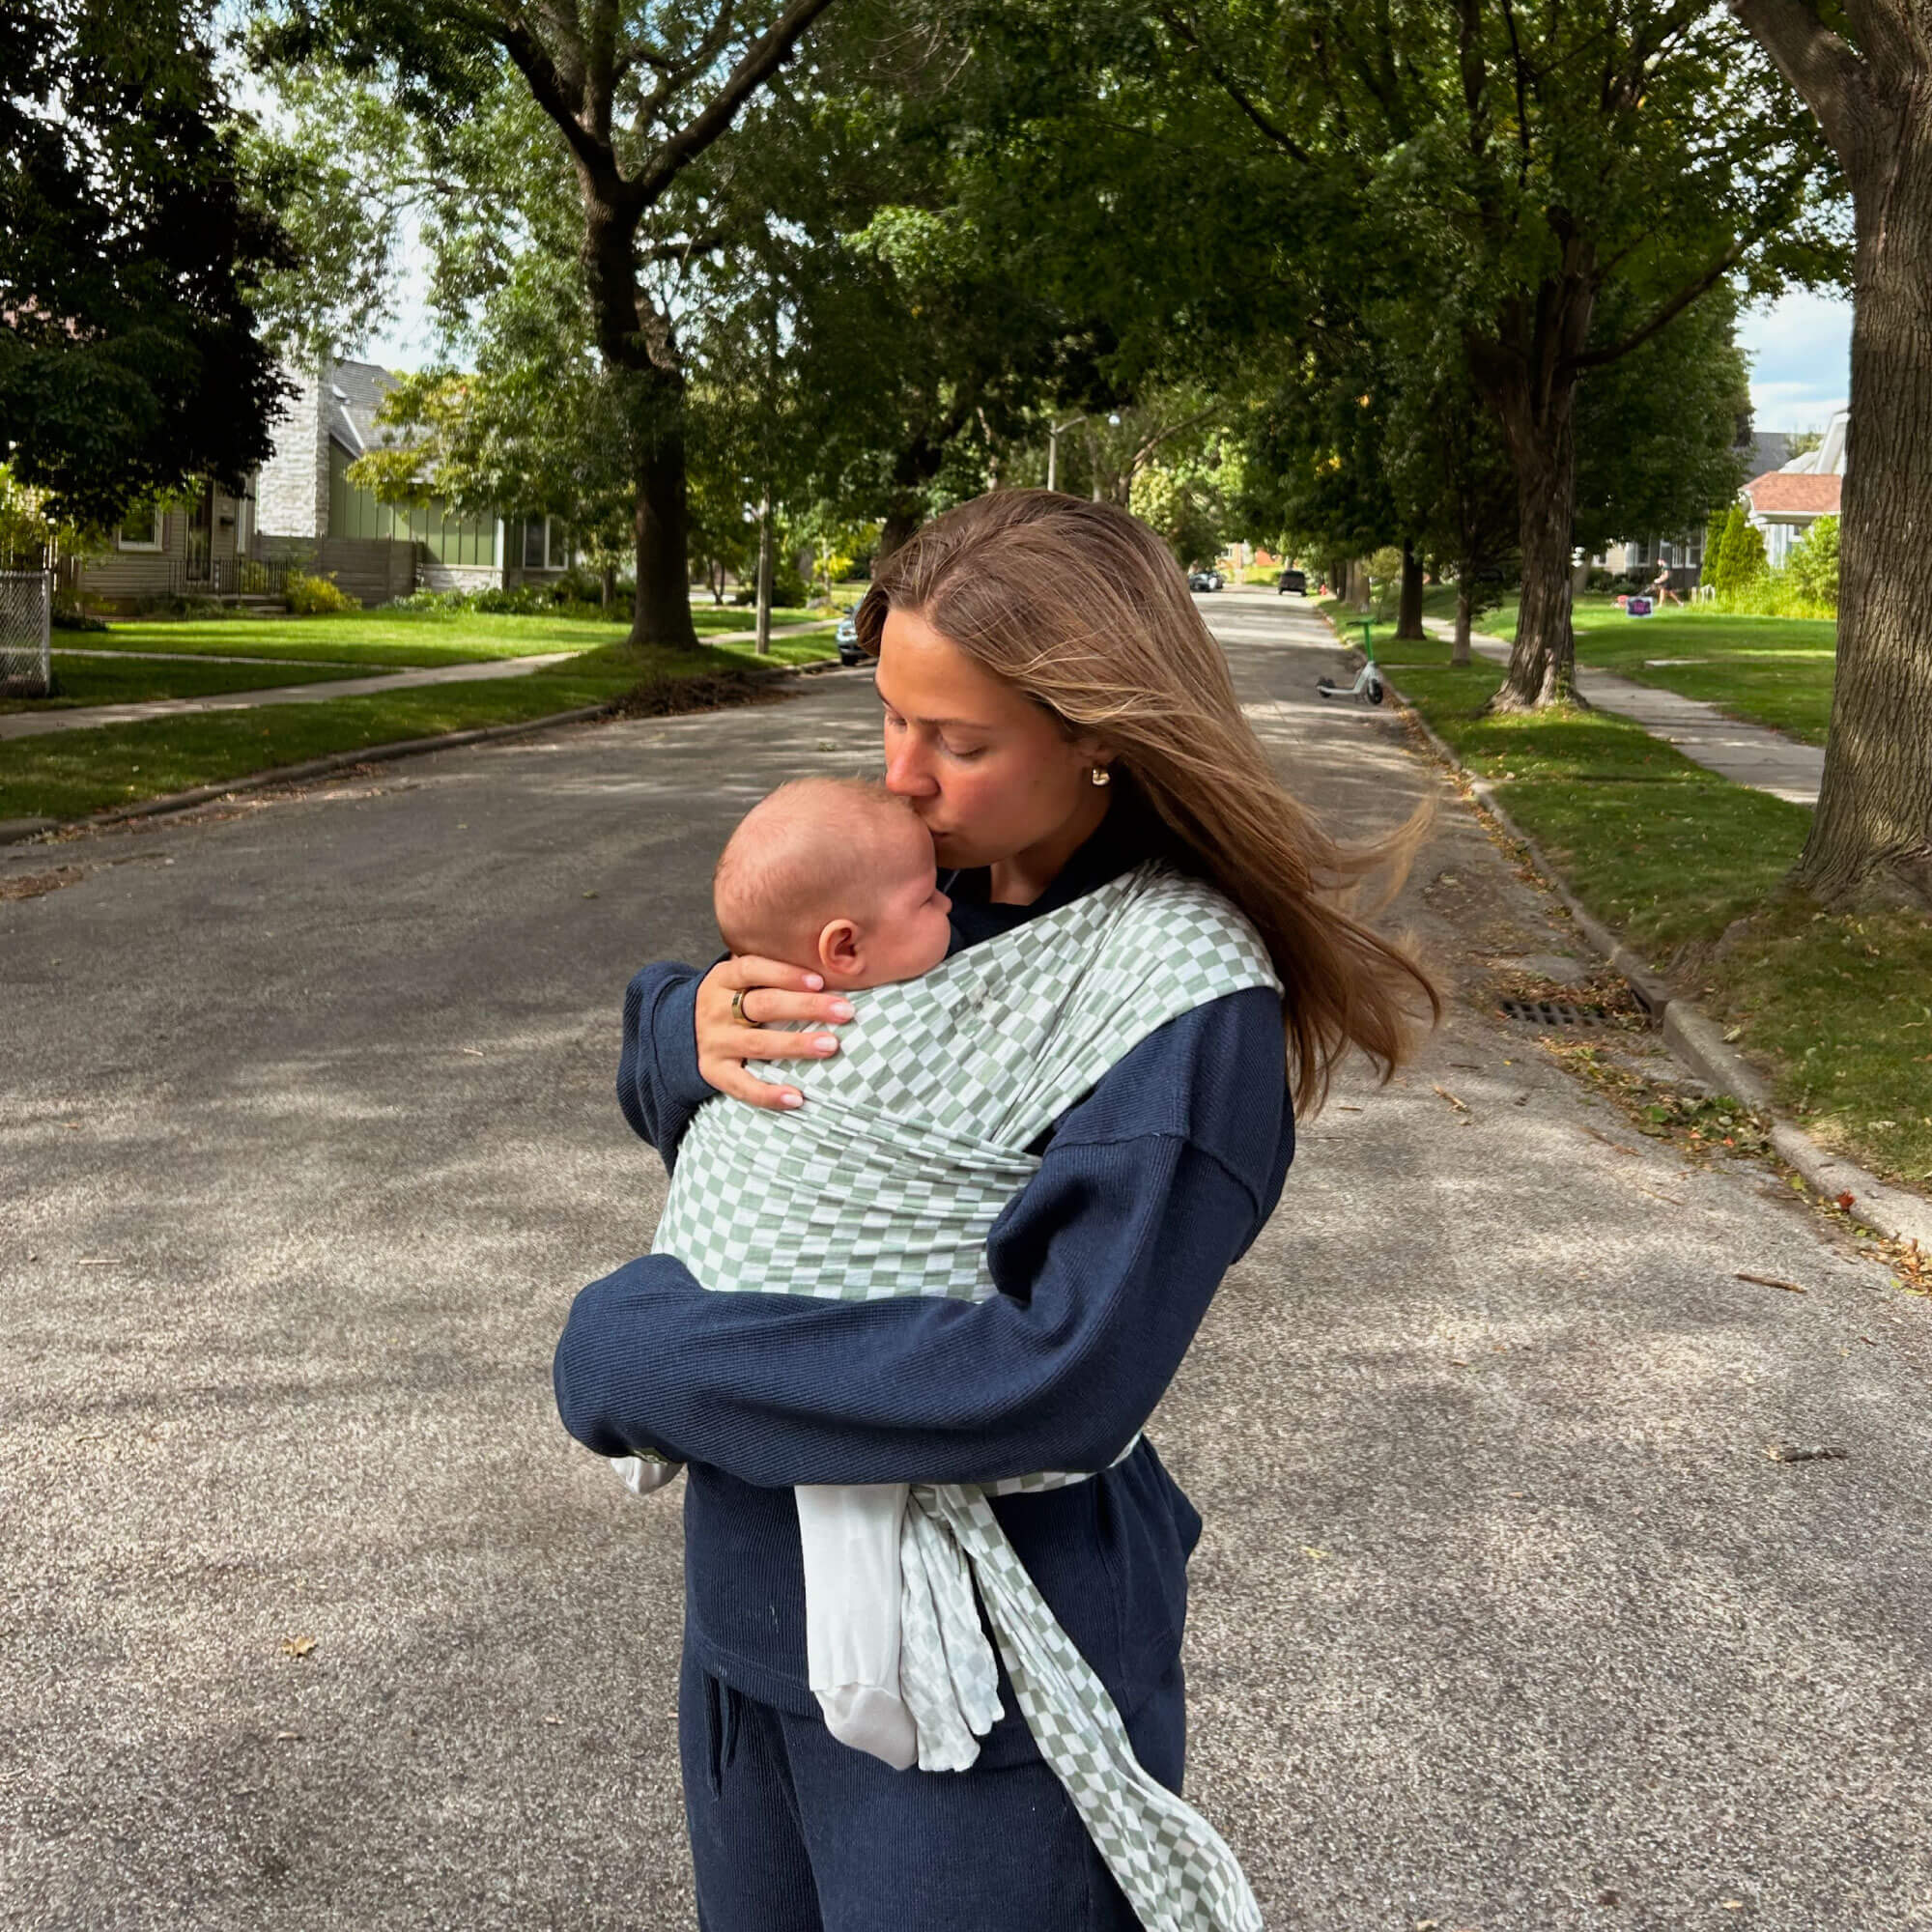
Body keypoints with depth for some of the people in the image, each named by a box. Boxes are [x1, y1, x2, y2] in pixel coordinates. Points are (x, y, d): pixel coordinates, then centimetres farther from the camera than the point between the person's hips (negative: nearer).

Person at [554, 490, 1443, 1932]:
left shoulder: (1192, 1011, -21)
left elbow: (1056, 1379, -29)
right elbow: (661, 1059, 10)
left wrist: (636, 1353, -23)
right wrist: (695, 1030, -16)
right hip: (758, 1607, 7)